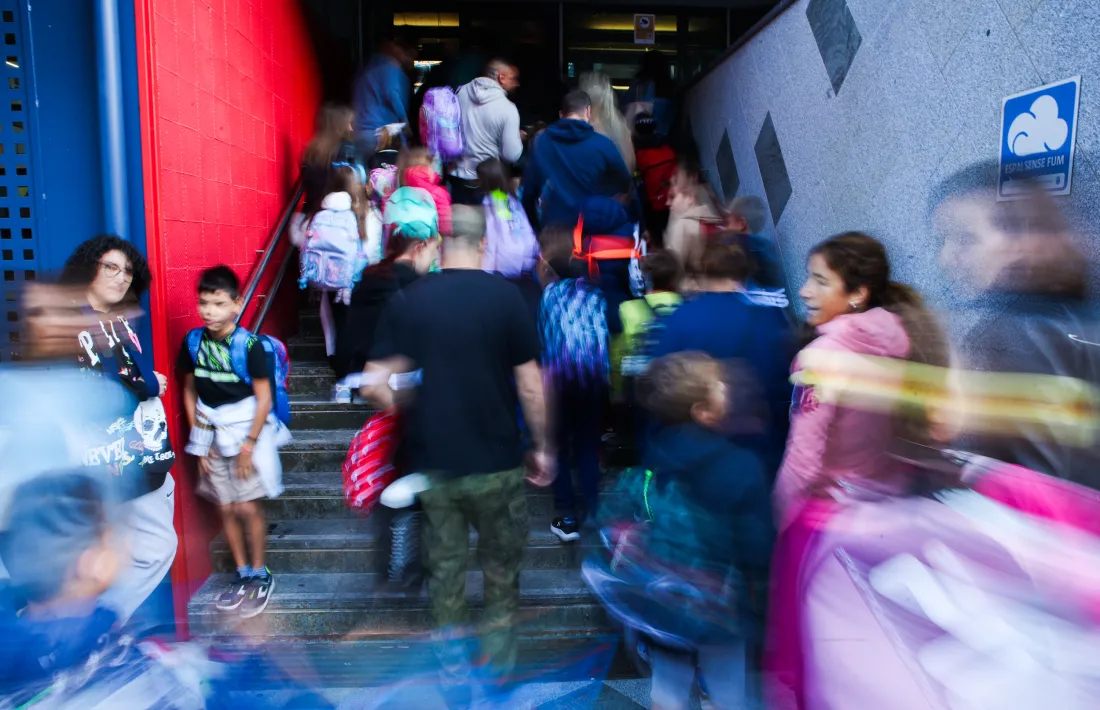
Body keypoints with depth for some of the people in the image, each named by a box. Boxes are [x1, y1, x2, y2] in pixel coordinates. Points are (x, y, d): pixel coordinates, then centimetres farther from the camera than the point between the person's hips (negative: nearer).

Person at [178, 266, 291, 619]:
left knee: (248, 508, -2)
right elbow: (189, 391, 8)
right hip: (213, 435, 5)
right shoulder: (193, 342, -1)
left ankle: (260, 575, 17)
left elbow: (264, 398, -13)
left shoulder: (249, 345, -15)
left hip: (249, 432, -4)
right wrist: (198, 438, 5)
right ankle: (242, 574, 26)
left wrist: (249, 445, -12)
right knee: (226, 509, 10)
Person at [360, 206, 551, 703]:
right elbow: (529, 386, -9)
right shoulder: (504, 295, -9)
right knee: (501, 570, 17)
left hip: (430, 462, 2)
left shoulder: (406, 301, -3)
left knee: (444, 570, 16)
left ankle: (454, 675, 28)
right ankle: (497, 670, 28)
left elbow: (373, 385, -6)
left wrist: (406, 415, 12)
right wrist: (542, 446, 2)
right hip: (495, 461, -1)